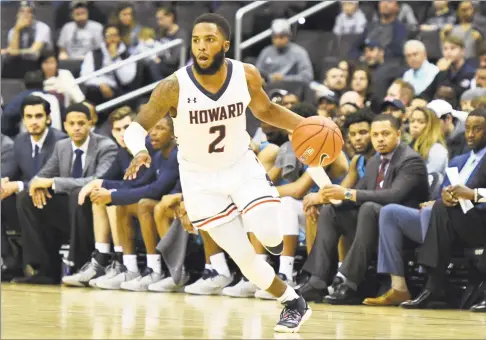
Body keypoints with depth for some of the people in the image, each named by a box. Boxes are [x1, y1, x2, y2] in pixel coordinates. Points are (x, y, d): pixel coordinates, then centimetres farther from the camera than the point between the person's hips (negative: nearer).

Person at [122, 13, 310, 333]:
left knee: (267, 234, -24)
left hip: (242, 165, 1)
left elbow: (266, 110, 6)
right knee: (244, 258, -4)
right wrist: (139, 151, -38)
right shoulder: (173, 88, -22)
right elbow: (137, 127, -15)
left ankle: (273, 235, 15)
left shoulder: (247, 76, -14)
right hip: (202, 178, -1)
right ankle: (294, 303, 19)